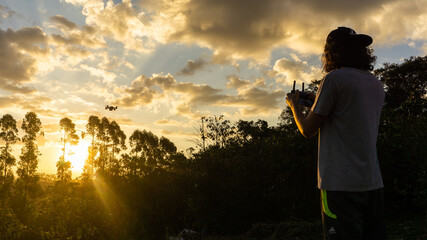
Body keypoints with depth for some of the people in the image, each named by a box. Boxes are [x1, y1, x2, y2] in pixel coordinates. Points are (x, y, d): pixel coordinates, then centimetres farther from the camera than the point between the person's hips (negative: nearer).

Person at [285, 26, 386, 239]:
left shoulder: (334, 79, -10)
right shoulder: (376, 85, 14)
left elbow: (307, 130, -6)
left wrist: (293, 104, 13)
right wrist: (319, 102, 29)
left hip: (341, 184, -8)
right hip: (373, 182, 8)